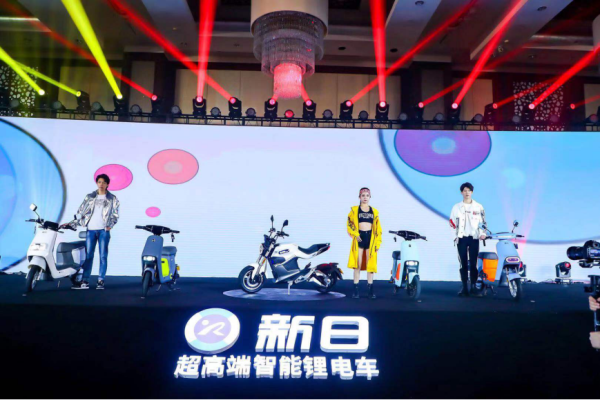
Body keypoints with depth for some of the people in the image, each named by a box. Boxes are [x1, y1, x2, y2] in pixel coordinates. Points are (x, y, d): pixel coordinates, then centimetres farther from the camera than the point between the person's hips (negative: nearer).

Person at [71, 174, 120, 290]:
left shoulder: (112, 199, 9)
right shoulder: (89, 197, 14)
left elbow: (115, 215, 6)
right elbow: (80, 211, 13)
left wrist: (110, 225, -8)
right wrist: (73, 223, 3)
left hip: (103, 230, -2)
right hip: (91, 230, 2)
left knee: (103, 256, -1)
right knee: (88, 255, 2)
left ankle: (101, 281, 4)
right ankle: (85, 281, 6)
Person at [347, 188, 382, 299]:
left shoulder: (374, 212, 10)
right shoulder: (354, 210, 6)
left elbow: (378, 228, 7)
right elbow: (350, 224, -3)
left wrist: (378, 243, 1)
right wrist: (355, 235, -17)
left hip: (370, 239, 2)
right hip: (359, 238, -1)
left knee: (370, 265, 4)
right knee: (357, 265, -1)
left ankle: (371, 290, 10)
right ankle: (356, 290, 3)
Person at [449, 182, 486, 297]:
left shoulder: (479, 207, 8)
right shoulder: (456, 207, 9)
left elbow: (483, 222, 7)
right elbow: (452, 223, 9)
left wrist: (482, 233, -9)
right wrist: (455, 236, 0)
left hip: (474, 238, 0)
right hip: (462, 238, 1)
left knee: (473, 263, -2)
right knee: (463, 263, 1)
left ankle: (473, 287, 4)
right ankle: (464, 288, 5)